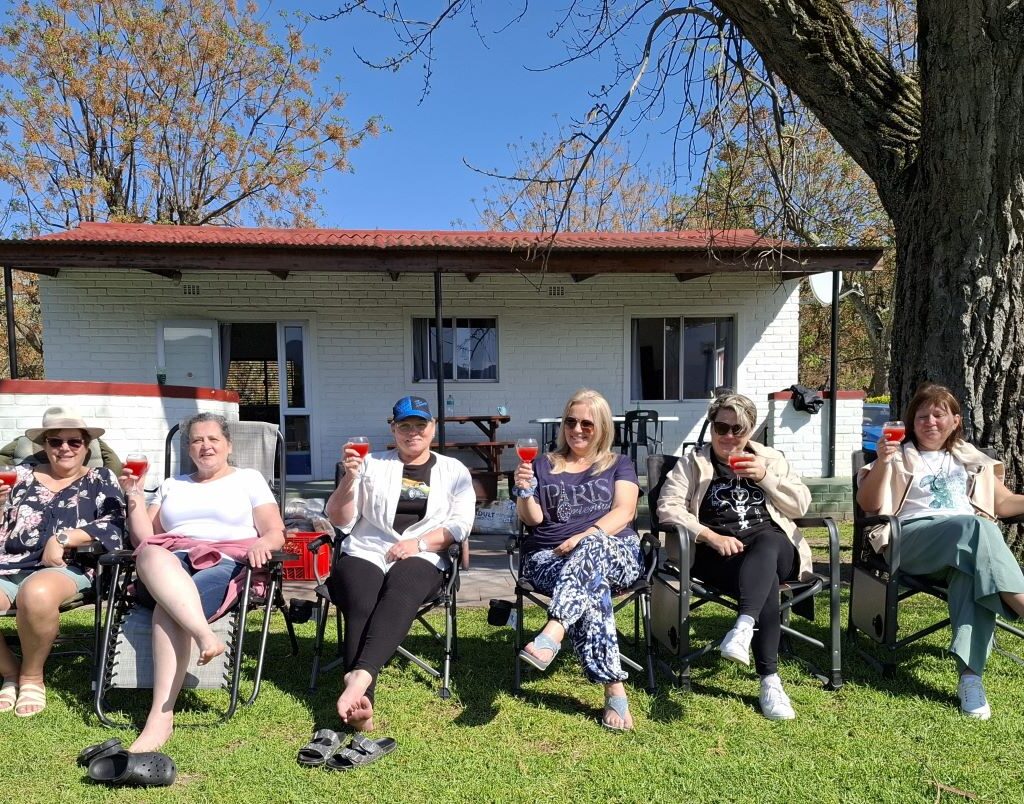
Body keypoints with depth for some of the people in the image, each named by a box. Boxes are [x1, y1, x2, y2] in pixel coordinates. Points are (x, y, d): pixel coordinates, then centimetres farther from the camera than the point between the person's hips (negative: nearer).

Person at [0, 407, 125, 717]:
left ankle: (31, 676, -8)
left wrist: (62, 538, -14)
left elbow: (114, 525, -5)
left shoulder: (101, 479, 12)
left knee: (37, 594, -38)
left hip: (66, 568, -3)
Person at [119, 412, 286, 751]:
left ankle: (160, 717, -40)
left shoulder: (249, 479, 17)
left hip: (225, 565, -3)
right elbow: (143, 539, 20)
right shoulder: (171, 485, 28)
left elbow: (276, 534, 6)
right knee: (151, 556, -35)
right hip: (168, 565, 3)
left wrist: (261, 544, -17)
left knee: (168, 607, -34)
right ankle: (205, 635, -49)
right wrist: (134, 496, 8)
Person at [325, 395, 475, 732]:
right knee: (362, 605, -32)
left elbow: (461, 523, 5)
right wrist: (349, 477, -4)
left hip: (421, 559, -1)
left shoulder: (454, 470, 16)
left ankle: (359, 675, -53)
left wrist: (418, 542, -10)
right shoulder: (372, 463, 17)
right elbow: (339, 519, 12)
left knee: (399, 594, -36)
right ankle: (361, 703, -45)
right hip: (365, 553, 1)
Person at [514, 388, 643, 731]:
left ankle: (550, 636, -54)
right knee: (592, 587, -36)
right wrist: (524, 492, -13)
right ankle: (614, 689, -38)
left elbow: (624, 511, 1)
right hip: (549, 556, 0)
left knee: (592, 548, -39)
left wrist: (587, 536, -17)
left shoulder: (618, 464, 18)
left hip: (615, 552, 0)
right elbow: (533, 519, 10)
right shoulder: (543, 464, 19)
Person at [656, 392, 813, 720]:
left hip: (774, 547, 2)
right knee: (766, 578, -33)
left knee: (767, 542, -36)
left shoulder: (770, 458, 19)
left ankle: (742, 628, -52)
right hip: (718, 554, -2)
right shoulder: (692, 462, 11)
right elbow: (668, 507, -2)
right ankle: (770, 679, -35)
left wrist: (766, 477, -4)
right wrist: (712, 537, -15)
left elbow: (801, 506, 11)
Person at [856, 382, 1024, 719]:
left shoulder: (971, 460, 28)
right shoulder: (900, 457, 17)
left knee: (972, 572, -36)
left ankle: (970, 674, -42)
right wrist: (882, 463, -10)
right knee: (974, 525, -35)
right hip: (912, 538, -2)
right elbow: (869, 504, 5)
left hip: (969, 541, 3)